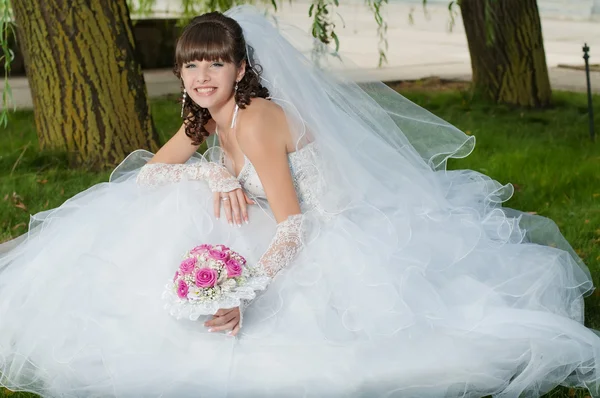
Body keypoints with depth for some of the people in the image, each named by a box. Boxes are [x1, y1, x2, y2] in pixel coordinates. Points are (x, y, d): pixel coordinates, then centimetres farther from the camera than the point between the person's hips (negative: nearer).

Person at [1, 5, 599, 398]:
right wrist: (216, 175, -15)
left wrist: (245, 292, -43)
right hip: (294, 236, 7)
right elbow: (145, 173, 4)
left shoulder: (255, 120, -25)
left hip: (341, 243, -7)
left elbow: (292, 227, -28)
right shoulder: (205, 119, 1)